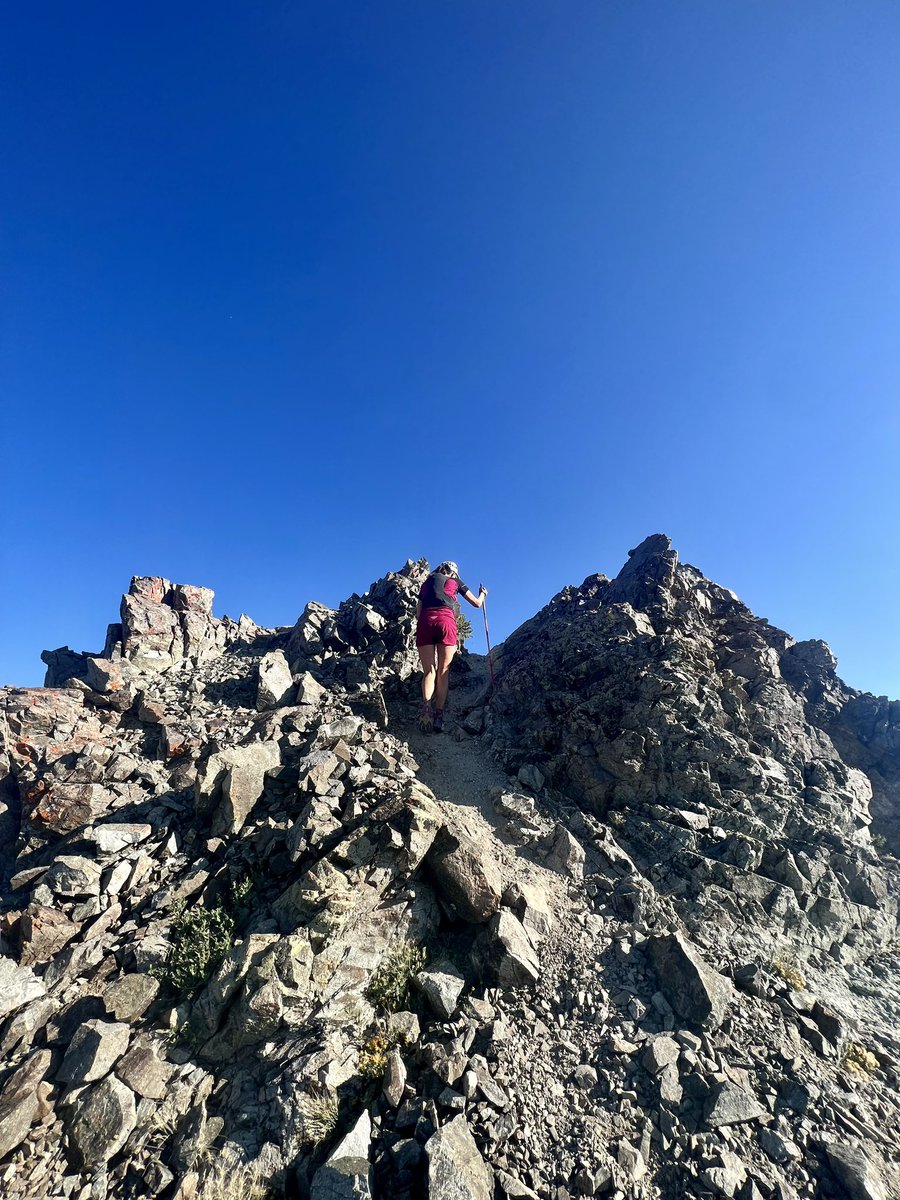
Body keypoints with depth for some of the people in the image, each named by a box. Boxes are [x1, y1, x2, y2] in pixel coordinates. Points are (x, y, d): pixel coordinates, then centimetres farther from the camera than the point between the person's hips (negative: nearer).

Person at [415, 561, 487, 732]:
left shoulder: (426, 582, 30)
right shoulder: (455, 581, 24)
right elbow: (477, 603, 31)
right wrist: (483, 593, 51)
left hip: (425, 621, 2)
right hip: (446, 620, -2)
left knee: (429, 671, 3)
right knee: (443, 671, 5)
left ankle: (426, 707, -20)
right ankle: (439, 714, -5)